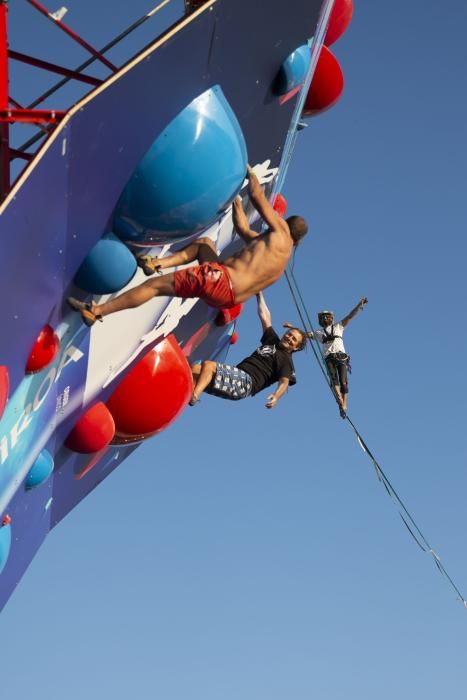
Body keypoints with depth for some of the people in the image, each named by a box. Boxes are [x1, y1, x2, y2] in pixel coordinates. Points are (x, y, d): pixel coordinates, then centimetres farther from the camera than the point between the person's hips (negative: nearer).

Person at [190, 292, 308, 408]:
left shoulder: (286, 361, 5)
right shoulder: (273, 341, 27)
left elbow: (284, 382, -12)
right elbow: (264, 316, 33)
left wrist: (276, 396, -34)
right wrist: (259, 295, 40)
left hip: (246, 382, -8)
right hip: (235, 378, 8)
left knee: (208, 365, -28)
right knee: (194, 369, -12)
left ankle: (192, 396, -45)